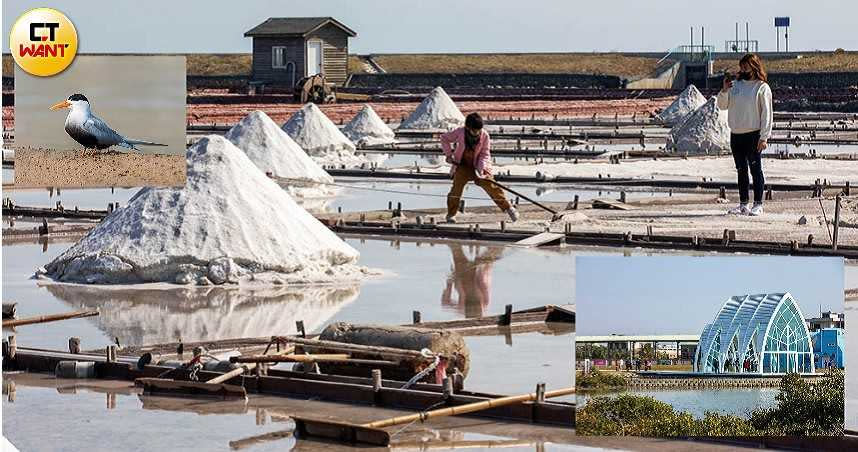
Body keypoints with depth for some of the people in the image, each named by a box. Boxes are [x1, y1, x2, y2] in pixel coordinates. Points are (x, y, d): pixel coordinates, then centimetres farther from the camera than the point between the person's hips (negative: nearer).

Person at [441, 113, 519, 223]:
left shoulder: (484, 135, -16)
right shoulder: (460, 132, -16)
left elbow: (485, 154, -11)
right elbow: (444, 138, 0)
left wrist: (480, 168, -24)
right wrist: (448, 154, -5)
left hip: (479, 165, 0)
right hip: (462, 165, 0)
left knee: (490, 186, -10)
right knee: (457, 187, -12)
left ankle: (508, 207, 0)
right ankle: (451, 214, 2)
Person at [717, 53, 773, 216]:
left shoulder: (762, 88, -4)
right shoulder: (735, 85, 12)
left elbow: (766, 114, -7)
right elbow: (722, 105, 13)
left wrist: (764, 137, -13)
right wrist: (724, 90, -5)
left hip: (753, 134, -6)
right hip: (736, 134, 6)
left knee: (755, 170, -2)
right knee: (741, 171, 10)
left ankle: (758, 204, 1)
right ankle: (743, 205, 15)